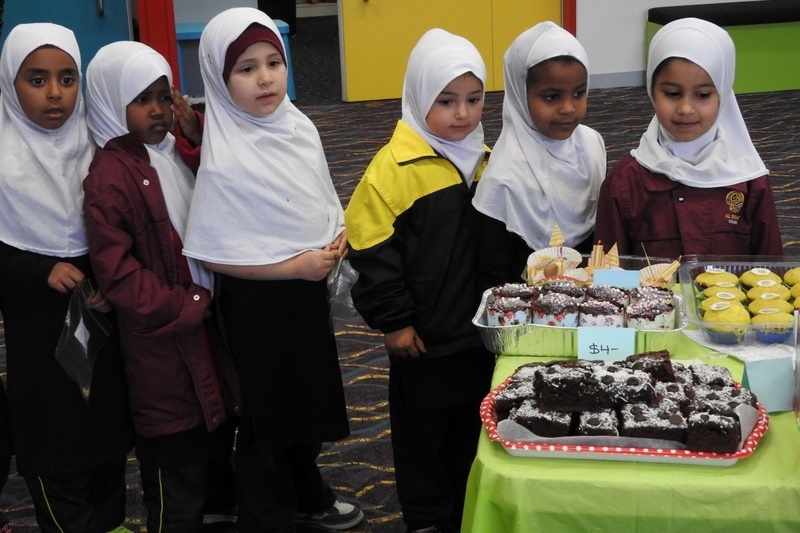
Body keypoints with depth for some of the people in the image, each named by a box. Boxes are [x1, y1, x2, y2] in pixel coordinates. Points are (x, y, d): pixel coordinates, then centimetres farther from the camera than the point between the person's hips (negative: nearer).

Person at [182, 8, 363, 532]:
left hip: (309, 291, 7)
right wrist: (296, 266, -22)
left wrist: (338, 237, -8)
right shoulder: (225, 161, -23)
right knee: (268, 411, 10)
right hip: (259, 300, -7)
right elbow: (213, 254, -21)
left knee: (311, 397, 23)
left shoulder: (300, 128, -3)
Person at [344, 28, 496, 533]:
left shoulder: (484, 159, 4)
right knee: (422, 430, 11)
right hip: (425, 335, -6)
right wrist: (394, 320, -15)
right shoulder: (396, 165, -18)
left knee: (471, 425, 19)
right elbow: (372, 249, -17)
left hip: (479, 326, 6)